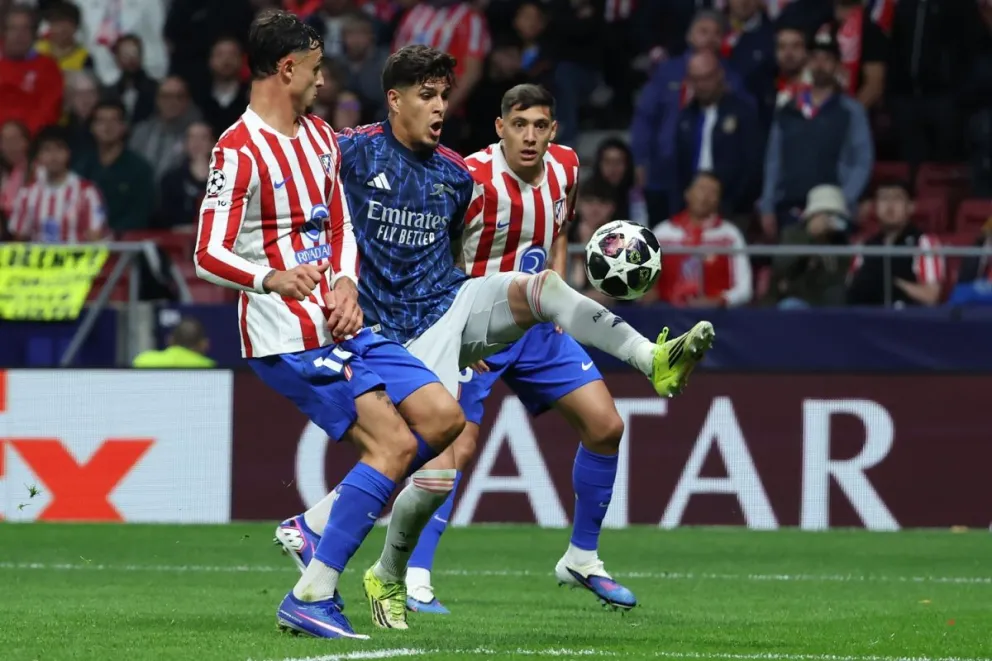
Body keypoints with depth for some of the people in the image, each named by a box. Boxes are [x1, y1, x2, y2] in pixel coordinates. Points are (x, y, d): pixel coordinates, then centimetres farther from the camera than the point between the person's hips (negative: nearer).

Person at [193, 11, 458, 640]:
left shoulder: (320, 136, 15)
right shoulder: (240, 151, -14)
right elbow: (209, 255, -18)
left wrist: (346, 282, 1)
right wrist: (273, 279, -36)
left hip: (340, 323, 9)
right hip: (287, 338, -9)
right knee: (393, 443, -16)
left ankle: (319, 525, 9)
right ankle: (311, 597, -15)